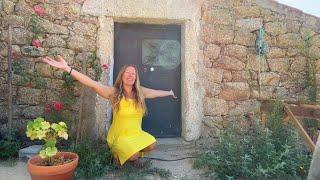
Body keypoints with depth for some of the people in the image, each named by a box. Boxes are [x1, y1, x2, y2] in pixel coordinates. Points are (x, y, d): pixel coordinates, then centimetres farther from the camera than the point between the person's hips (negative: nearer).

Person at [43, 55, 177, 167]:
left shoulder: (140, 92, -4)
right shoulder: (114, 92, -16)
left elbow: (156, 92, 15)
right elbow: (92, 84, -27)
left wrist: (169, 93, 32)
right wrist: (67, 69, -38)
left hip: (136, 134, 4)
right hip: (119, 136, -4)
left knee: (151, 145, -18)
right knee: (133, 156, -21)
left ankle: (136, 153, 15)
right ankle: (117, 154, 13)